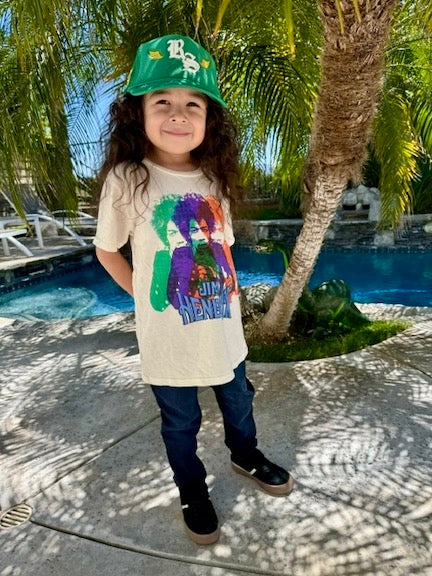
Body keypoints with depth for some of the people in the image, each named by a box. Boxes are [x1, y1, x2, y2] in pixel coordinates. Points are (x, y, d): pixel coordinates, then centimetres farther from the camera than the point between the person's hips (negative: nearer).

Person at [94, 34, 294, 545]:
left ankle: (245, 455, 58)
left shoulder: (214, 177, -2)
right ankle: (192, 492, 48)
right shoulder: (127, 179, -15)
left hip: (223, 326, 4)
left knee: (238, 401, 26)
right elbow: (107, 251, -4)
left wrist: (223, 290, 2)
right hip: (167, 337, -4)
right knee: (181, 425, 18)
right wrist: (149, 297, -4)